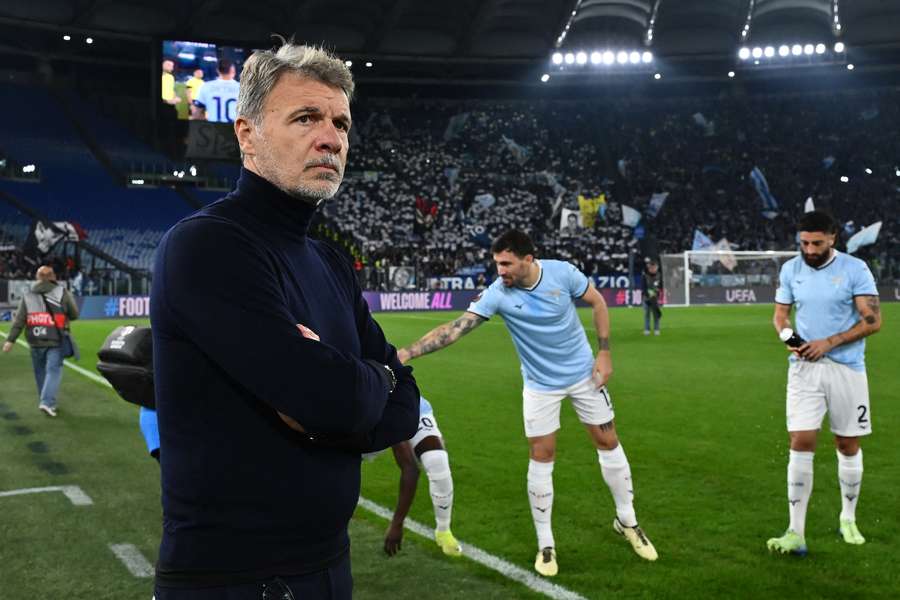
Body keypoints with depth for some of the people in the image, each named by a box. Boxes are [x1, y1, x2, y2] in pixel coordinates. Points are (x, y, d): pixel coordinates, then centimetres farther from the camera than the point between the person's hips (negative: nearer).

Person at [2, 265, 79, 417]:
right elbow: (74, 314, 2)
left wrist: (10, 340, -2)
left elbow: (19, 320, 0)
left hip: (36, 341, 3)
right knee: (53, 370, -3)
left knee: (40, 372, 16)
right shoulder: (62, 293, 0)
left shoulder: (27, 296, 8)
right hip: (55, 341, -3)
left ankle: (46, 401, 26)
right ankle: (47, 402, -19)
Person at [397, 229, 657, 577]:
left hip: (584, 374, 1)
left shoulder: (562, 272, -19)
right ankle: (545, 544, 14)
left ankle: (627, 521, 29)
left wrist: (604, 352, -8)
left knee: (608, 443, 8)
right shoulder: (497, 294, -21)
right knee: (541, 458, -2)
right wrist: (407, 353, -35)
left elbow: (597, 302, -3)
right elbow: (455, 328, -26)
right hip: (540, 385, -1)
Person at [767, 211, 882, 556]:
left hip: (847, 368, -1)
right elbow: (780, 314, 12)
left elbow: (873, 321, -10)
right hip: (804, 368, 2)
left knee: (848, 446, 9)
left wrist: (829, 342, -18)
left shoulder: (855, 269, -7)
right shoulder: (790, 269, 4)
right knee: (801, 444, -7)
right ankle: (796, 533, -5)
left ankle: (848, 519, 30)